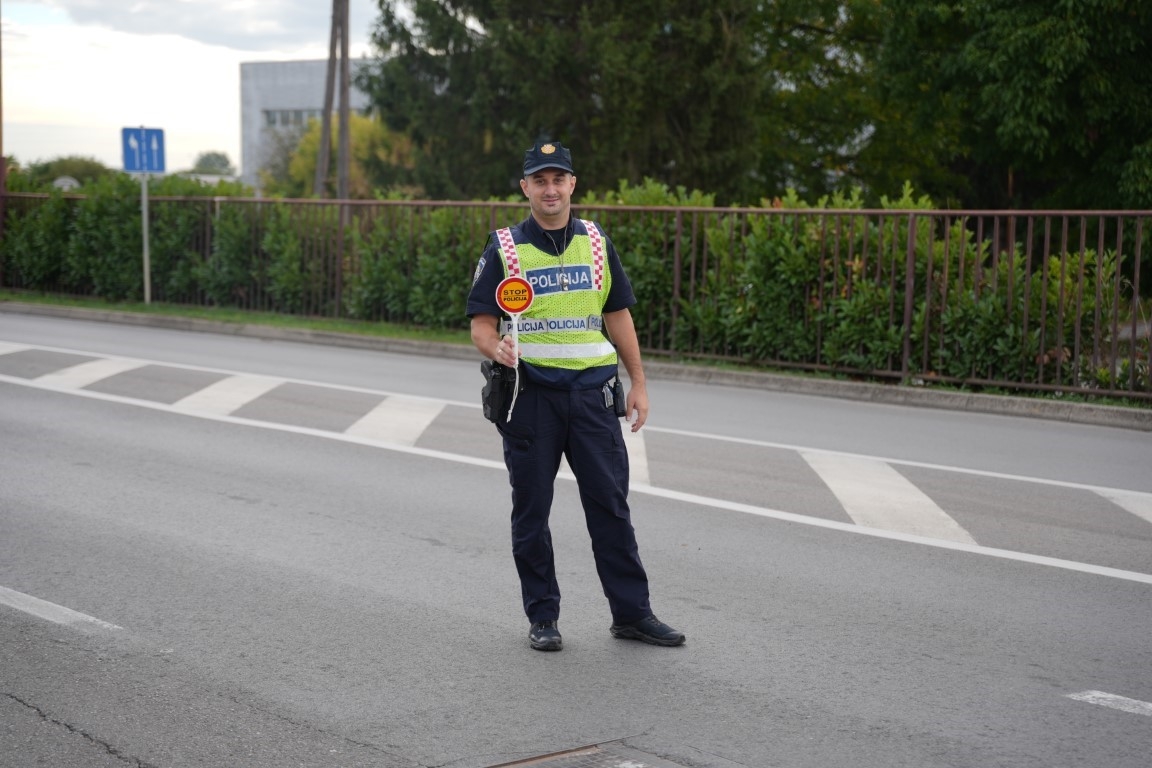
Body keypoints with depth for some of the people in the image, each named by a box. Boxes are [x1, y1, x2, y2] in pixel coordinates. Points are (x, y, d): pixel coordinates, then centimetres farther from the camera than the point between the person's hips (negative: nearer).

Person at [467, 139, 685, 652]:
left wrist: (637, 384, 10)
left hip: (592, 392, 2)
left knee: (611, 504, 3)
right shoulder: (504, 249, 1)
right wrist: (497, 348, -24)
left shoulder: (596, 244, 10)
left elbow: (618, 316, 14)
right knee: (532, 509, 4)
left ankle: (631, 613, 11)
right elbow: (481, 323, -2)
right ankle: (542, 617, 15)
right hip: (529, 393, -2)